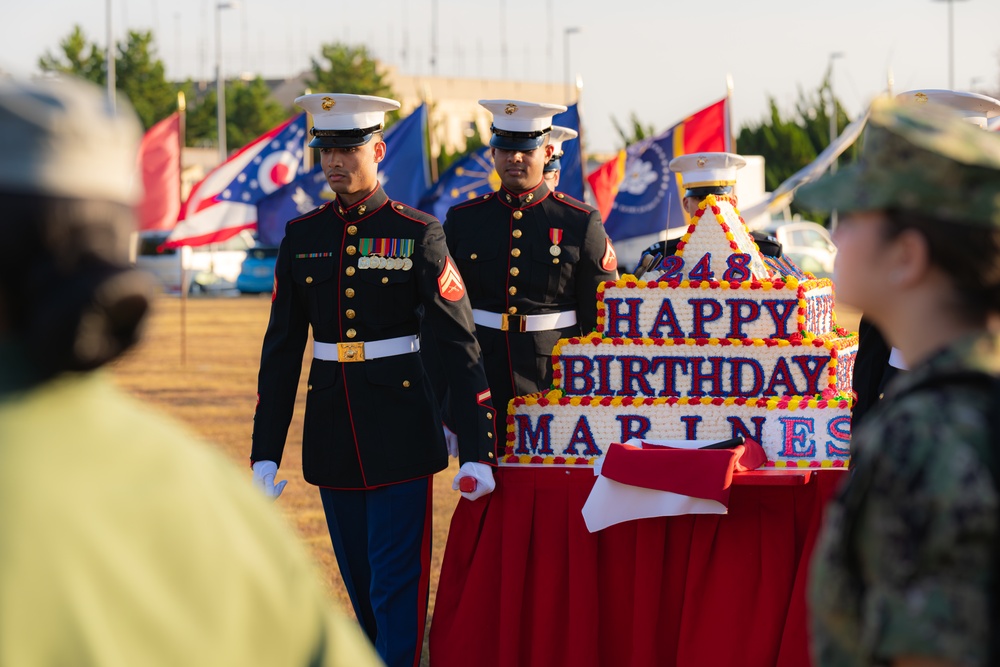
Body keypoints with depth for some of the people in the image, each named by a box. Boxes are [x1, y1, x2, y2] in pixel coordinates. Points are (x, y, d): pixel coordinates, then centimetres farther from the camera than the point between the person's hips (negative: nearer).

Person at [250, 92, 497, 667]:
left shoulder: (418, 233, -5)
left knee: (397, 581, -7)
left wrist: (477, 451, -14)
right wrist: (265, 454, 3)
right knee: (360, 583, 12)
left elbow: (461, 346, -7)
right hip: (333, 432, 4)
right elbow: (281, 350, 8)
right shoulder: (303, 237, 6)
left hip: (400, 429, -4)